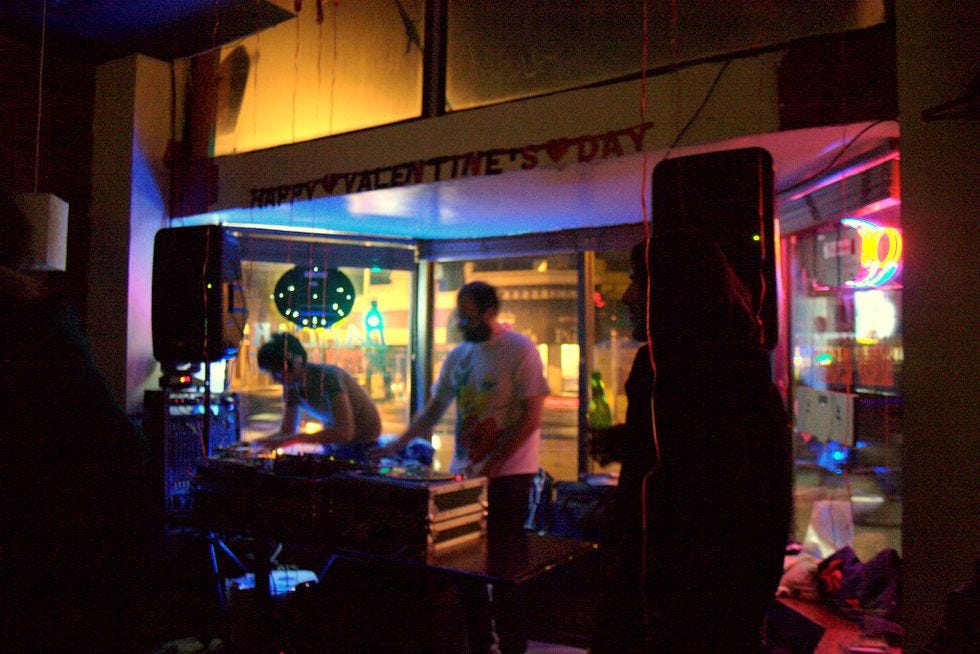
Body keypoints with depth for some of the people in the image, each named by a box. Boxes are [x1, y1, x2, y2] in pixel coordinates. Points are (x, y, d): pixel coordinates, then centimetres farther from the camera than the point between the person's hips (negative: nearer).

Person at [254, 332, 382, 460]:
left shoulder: (328, 376, -26)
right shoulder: (291, 386, -4)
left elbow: (345, 432, -35)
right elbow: (287, 431, 3)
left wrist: (296, 439, -37)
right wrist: (261, 442, -15)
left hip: (363, 448, -7)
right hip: (333, 448, 7)